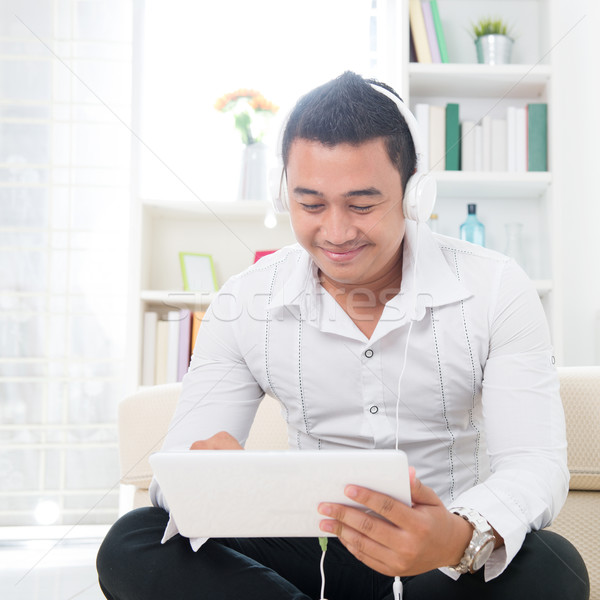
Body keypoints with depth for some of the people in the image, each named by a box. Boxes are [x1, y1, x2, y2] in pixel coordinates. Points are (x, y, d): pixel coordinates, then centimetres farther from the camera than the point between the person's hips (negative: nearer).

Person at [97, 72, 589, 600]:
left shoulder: (495, 289, -9)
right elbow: (181, 455, -7)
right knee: (129, 548, -20)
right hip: (309, 551, 2)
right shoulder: (244, 304, -4)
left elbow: (535, 463, -16)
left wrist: (465, 537, -41)